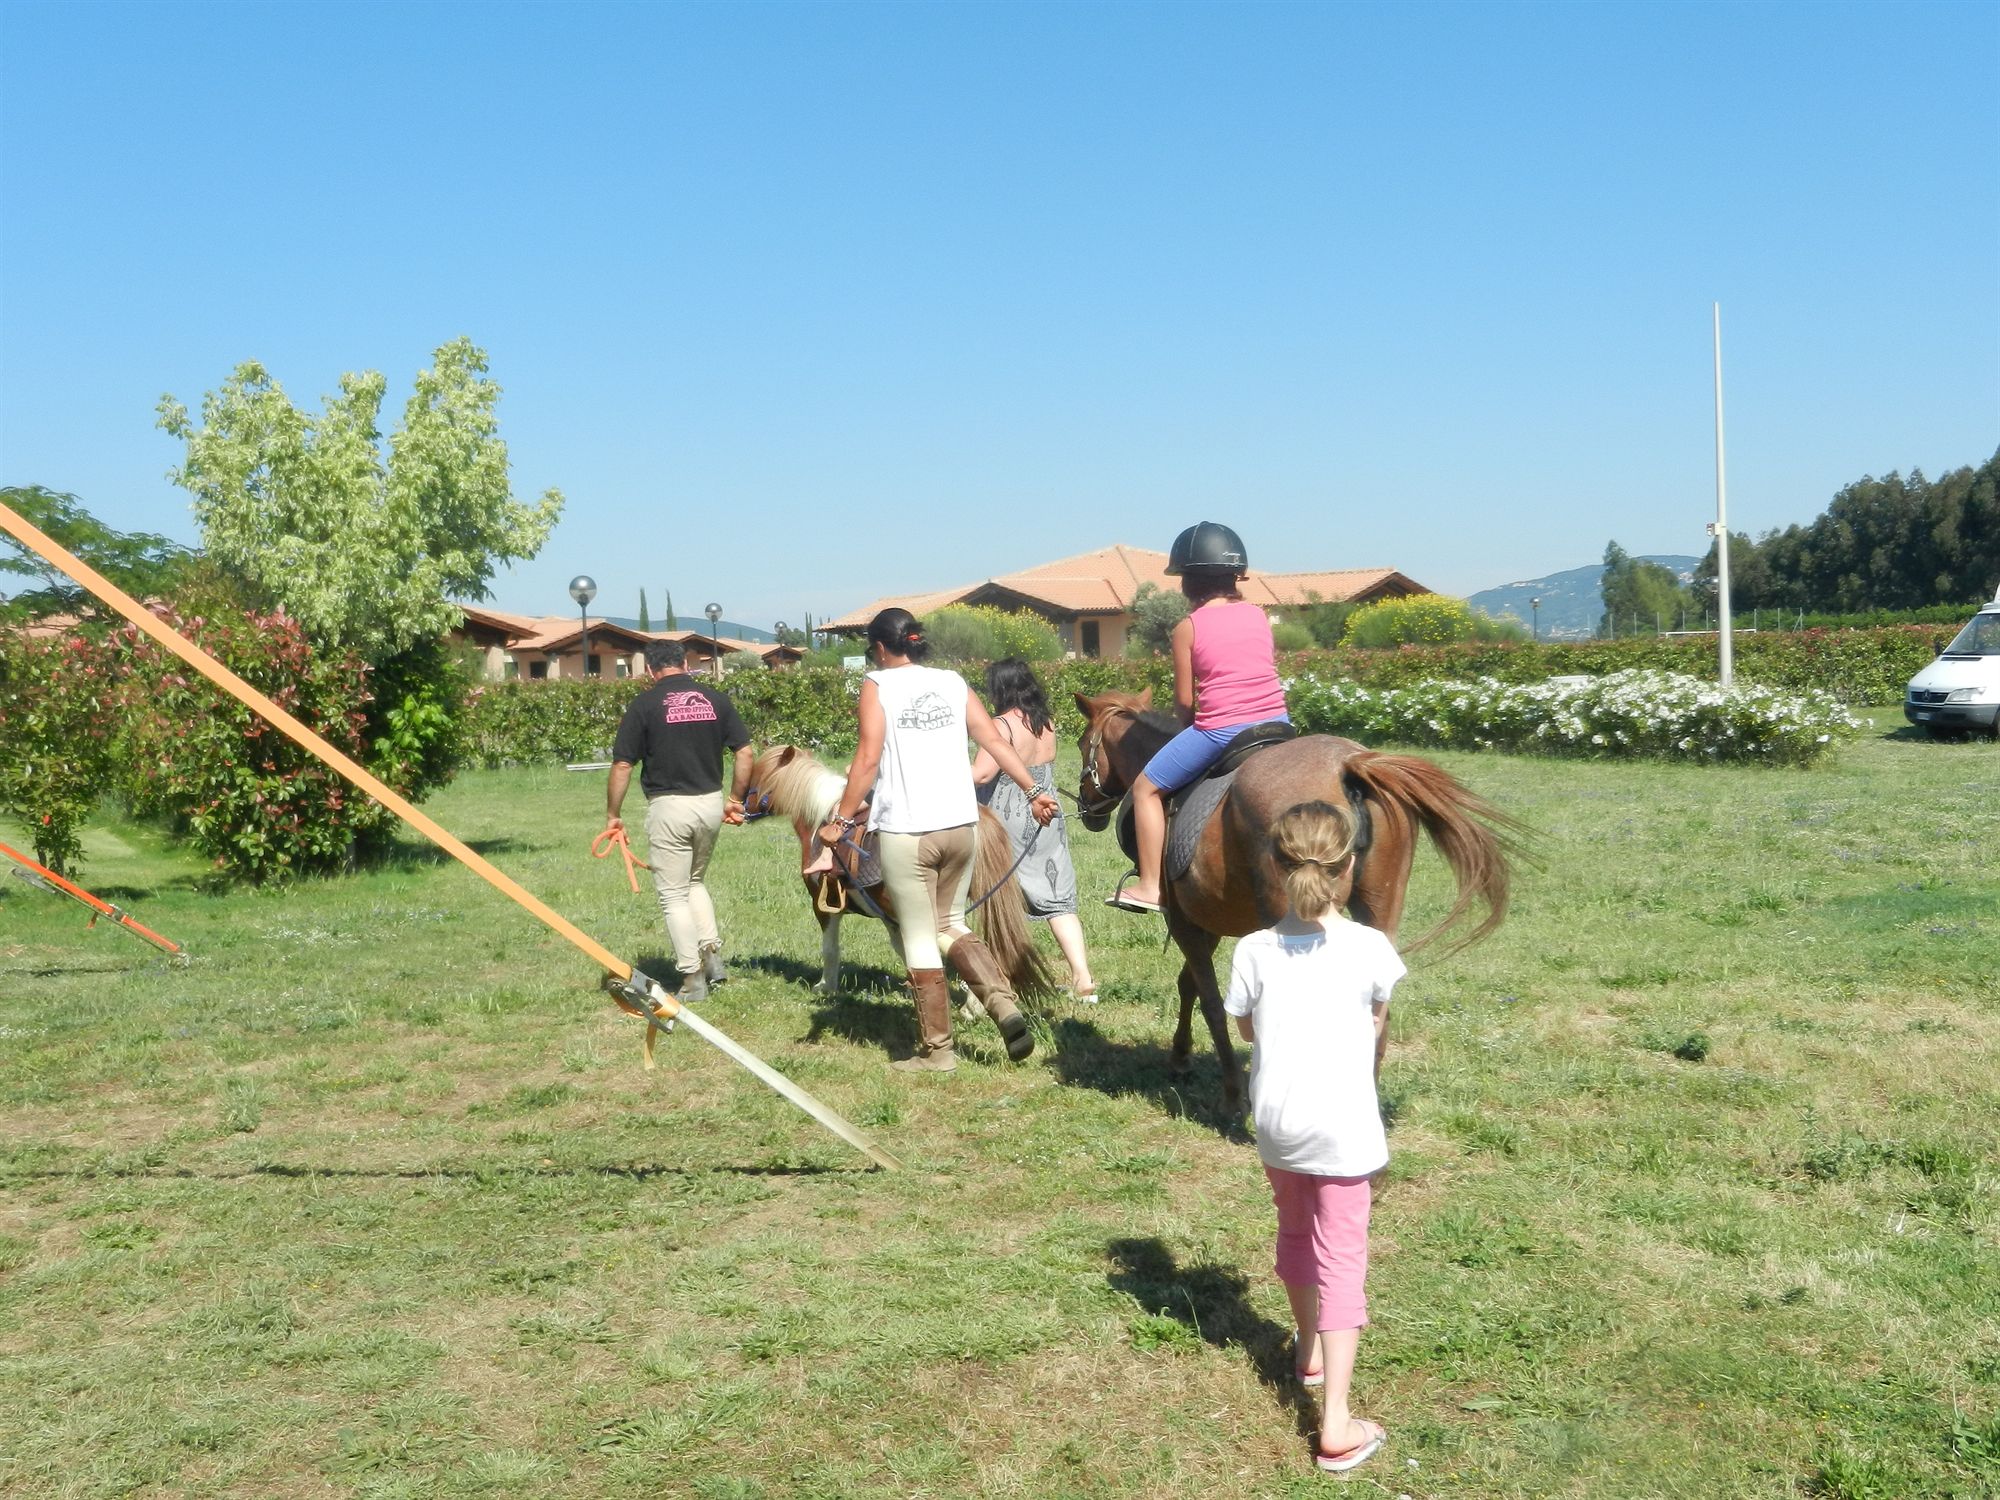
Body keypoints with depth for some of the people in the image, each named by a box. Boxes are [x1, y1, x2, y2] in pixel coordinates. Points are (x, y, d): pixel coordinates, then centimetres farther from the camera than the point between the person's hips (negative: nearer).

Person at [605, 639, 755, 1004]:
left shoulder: (644, 704, -5)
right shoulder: (715, 698, 4)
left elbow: (622, 766, -6)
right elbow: (745, 754, 4)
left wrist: (612, 815, 4)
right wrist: (736, 799, 16)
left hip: (669, 807, -4)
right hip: (711, 803, 4)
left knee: (673, 894, 6)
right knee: (696, 881, 25)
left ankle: (693, 978, 6)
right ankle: (712, 954, 14)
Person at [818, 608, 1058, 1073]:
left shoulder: (878, 685, -2)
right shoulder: (953, 682, 12)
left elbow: (868, 759, -11)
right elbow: (995, 742, 7)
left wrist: (841, 820, -8)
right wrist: (1033, 792, 11)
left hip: (905, 831, -5)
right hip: (962, 825, 5)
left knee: (920, 941, 6)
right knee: (951, 927, 21)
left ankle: (937, 1050, 13)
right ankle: (1005, 1006, 2)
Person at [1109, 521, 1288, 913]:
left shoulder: (1188, 627, -3)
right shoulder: (1258, 615, 9)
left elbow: (1184, 700, -2)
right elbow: (1263, 669, 15)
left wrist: (1193, 727, 18)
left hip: (1220, 731, -5)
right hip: (1275, 723, 5)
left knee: (1146, 789, 12)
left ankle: (1149, 887, 8)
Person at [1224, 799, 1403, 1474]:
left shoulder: (1254, 951, -12)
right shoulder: (1370, 948, -14)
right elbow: (1378, 1032, 3)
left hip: (1275, 1121, 3)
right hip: (1342, 1126, -2)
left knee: (1295, 1233, 25)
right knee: (1341, 1261, 4)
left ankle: (1310, 1349, 48)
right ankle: (1336, 1424, 2)